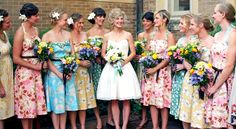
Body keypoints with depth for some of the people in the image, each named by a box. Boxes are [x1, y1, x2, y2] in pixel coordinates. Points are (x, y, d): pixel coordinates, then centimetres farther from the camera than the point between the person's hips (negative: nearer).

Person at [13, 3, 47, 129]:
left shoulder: (35, 30, 6)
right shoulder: (20, 32, -14)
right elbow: (16, 58, -16)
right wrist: (34, 66, -14)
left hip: (36, 71, 7)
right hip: (25, 71, -6)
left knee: (34, 100, 13)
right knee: (26, 102, 4)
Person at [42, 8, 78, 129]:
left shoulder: (67, 34, 7)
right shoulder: (47, 36, -7)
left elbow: (72, 54, 6)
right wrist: (59, 73, -15)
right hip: (54, 72, -4)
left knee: (65, 102, 9)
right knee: (56, 102, 3)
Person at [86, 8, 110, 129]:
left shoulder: (107, 32, 9)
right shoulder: (88, 33, 2)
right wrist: (96, 57, -14)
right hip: (94, 64, -2)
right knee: (95, 91, 0)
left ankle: (110, 119, 12)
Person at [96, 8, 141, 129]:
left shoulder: (128, 35, 3)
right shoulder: (107, 36, 6)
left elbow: (133, 52, 3)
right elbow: (103, 53, 8)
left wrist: (124, 61, -12)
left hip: (125, 67, -1)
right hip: (111, 68, 1)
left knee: (126, 100, -1)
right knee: (114, 100, 3)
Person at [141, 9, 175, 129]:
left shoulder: (169, 36, -5)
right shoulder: (153, 34, 12)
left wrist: (155, 69, -16)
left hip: (162, 71, -5)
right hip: (150, 70, 5)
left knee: (163, 100, -1)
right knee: (151, 99, 5)